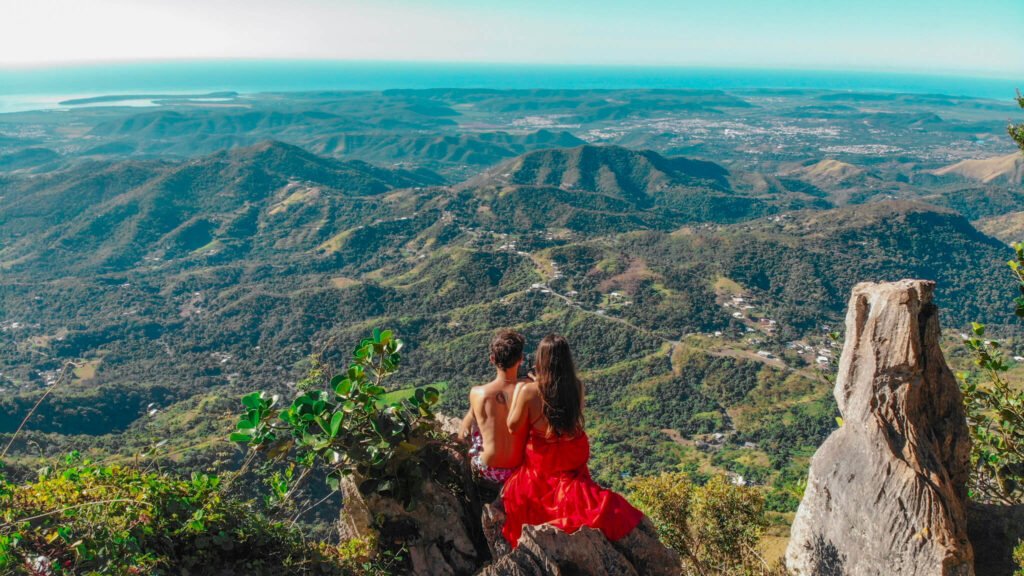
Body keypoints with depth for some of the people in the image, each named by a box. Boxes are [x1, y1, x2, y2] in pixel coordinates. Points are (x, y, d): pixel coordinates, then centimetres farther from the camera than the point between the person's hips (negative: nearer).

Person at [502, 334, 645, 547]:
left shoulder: (529, 391, -25)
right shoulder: (577, 386, -12)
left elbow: (513, 427, -12)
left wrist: (517, 392, -6)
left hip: (543, 465, -3)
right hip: (574, 459, 3)